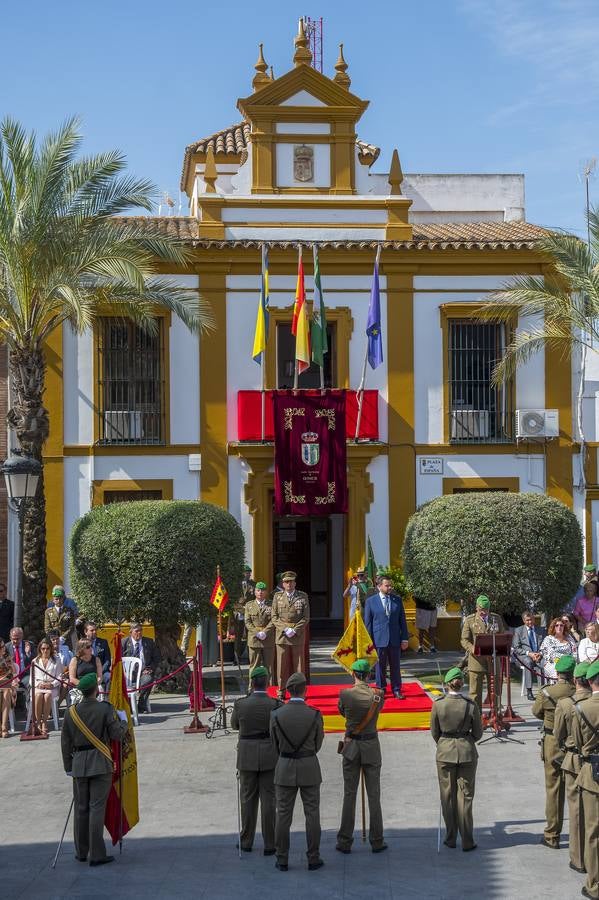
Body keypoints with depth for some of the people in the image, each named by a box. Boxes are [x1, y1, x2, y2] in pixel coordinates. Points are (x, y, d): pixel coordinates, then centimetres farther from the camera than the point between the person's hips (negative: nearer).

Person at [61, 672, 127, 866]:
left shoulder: (71, 712, 3)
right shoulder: (105, 709, -9)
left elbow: (65, 743, 7)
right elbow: (117, 735, -9)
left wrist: (68, 767, 16)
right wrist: (123, 721, 11)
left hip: (79, 765, 3)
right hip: (100, 764, -3)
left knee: (81, 808, 12)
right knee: (97, 808, -2)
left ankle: (81, 852, 21)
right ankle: (97, 855, -2)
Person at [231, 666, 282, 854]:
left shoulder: (241, 704, -9)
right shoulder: (275, 704, -12)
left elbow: (234, 725, 9)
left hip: (247, 756, 1)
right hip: (270, 756, -1)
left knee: (248, 798, 14)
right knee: (268, 800, 6)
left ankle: (246, 841, 22)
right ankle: (269, 844, 8)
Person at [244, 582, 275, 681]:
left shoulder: (271, 605, 7)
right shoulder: (249, 605, 10)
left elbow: (273, 621, -2)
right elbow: (247, 622, 3)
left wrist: (265, 632, -15)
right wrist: (257, 633, -11)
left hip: (268, 639, 0)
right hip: (254, 639, 0)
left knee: (269, 665, 3)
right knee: (254, 665, 1)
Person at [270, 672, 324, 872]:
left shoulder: (276, 715, -10)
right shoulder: (315, 715, -12)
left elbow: (275, 743, 2)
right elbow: (318, 744, 1)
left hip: (285, 770, 1)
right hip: (309, 769, -1)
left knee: (283, 815, 8)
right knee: (312, 815, 8)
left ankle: (282, 860, 12)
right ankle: (313, 859, 12)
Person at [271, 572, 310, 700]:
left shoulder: (303, 596, 6)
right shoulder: (277, 596, 8)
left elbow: (306, 617, 2)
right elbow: (274, 617, 5)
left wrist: (295, 630, -10)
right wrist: (285, 629, -9)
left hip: (298, 635, 0)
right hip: (282, 635, 0)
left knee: (298, 664, 2)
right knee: (282, 664, 0)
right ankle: (281, 692, 7)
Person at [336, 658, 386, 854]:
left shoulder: (345, 694, -10)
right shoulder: (378, 695, -8)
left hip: (351, 747, 0)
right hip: (371, 746, 0)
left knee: (349, 795, 7)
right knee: (374, 795, 8)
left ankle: (345, 842, 9)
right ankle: (376, 841, 12)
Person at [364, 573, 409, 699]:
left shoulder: (397, 599, 6)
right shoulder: (371, 601, -1)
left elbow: (402, 620, 8)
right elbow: (367, 622, 1)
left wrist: (405, 638, 4)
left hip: (395, 639, 2)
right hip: (379, 640, -2)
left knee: (395, 666, 8)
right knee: (380, 666, 6)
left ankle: (397, 690, 18)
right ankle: (381, 690, 18)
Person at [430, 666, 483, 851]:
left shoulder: (438, 704, -11)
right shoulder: (471, 705, -11)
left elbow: (434, 732, 1)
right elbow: (478, 733, -1)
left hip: (444, 753, 0)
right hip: (467, 753, 0)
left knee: (448, 796, 12)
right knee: (465, 796, 7)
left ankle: (450, 839, 18)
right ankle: (467, 841, 9)